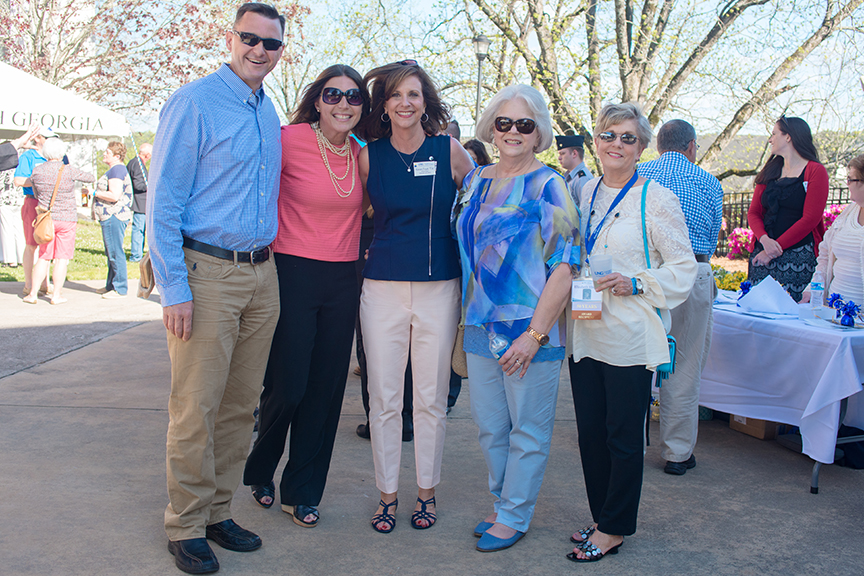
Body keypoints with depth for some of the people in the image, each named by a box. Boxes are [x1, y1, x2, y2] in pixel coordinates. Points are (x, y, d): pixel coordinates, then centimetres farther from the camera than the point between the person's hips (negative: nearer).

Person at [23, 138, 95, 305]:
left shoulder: (37, 171, 0)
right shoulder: (69, 171, -12)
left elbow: (35, 193, 13)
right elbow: (89, 177, 3)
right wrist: (92, 177, 26)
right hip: (67, 219, -3)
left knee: (43, 258, 11)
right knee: (62, 258, 3)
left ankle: (33, 293, 11)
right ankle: (56, 295, 4)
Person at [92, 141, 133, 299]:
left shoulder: (117, 169, -15)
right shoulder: (115, 169, 20)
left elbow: (114, 196, -25)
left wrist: (95, 193, -12)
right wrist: (97, 192, 17)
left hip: (114, 217, -11)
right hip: (111, 217, 11)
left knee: (115, 253, -8)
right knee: (111, 253, 16)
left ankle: (120, 289, -4)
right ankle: (111, 285, 25)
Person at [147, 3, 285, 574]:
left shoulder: (270, 113, 14)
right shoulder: (193, 103, -8)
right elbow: (163, 200, -11)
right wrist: (174, 289, -16)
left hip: (262, 274, 7)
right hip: (207, 273, -7)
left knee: (241, 403, 12)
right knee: (196, 408, -2)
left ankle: (218, 510, 25)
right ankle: (187, 527, 12)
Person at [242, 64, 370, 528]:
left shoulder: (360, 154, 6)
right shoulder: (290, 140, -9)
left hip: (342, 281, 5)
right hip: (293, 274, -5)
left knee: (325, 390, 8)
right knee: (287, 387, -3)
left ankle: (301, 493, 24)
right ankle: (259, 472, 28)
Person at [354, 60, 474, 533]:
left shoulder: (450, 151, -1)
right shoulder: (369, 156, 2)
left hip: (438, 288, -1)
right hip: (382, 287, 1)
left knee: (430, 399, 7)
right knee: (384, 399, 5)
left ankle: (427, 492, 24)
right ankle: (387, 494, 21)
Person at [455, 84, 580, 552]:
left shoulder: (547, 185, -8)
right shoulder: (477, 181, 10)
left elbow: (564, 264, -13)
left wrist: (535, 333, -18)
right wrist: (467, 316, 11)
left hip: (531, 327, -6)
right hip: (482, 325, 6)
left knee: (527, 430, 7)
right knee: (489, 426, 14)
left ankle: (514, 516, 21)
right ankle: (501, 503, 32)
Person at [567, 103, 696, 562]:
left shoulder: (656, 199, -6)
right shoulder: (585, 193, 11)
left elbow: (683, 268, -6)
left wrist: (636, 283, -19)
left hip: (629, 337, -5)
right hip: (585, 332, 6)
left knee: (623, 436, 4)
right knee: (590, 432, 11)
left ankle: (614, 528, 19)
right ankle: (602, 517, 28)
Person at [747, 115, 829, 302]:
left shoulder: (815, 171, -2)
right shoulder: (769, 171, 16)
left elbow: (810, 219, -10)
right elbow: (753, 212, 9)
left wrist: (777, 247, -14)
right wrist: (765, 239, -10)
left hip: (798, 256, -5)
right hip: (763, 252, 5)